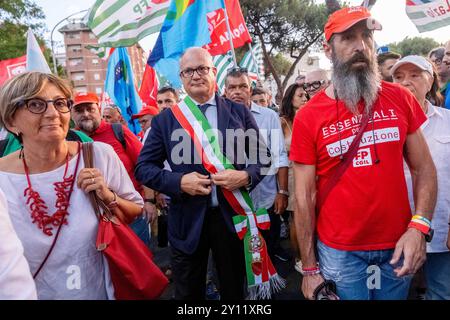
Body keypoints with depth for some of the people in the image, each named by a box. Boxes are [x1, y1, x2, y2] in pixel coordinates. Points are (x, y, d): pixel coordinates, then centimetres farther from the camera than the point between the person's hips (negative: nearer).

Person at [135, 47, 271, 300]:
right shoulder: (165, 120, 1)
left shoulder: (240, 113, 2)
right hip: (187, 220, 0)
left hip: (232, 215, 1)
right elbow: (143, 167, 1)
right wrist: (179, 182, -15)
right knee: (188, 293, 19)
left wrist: (246, 176, -16)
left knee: (234, 291, 20)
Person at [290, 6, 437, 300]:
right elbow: (305, 197, -8)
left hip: (398, 245, 3)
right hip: (339, 251, -3)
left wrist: (419, 227, -11)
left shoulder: (400, 99, -2)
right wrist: (309, 267, -4)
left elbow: (424, 168, 4)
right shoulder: (308, 117, -10)